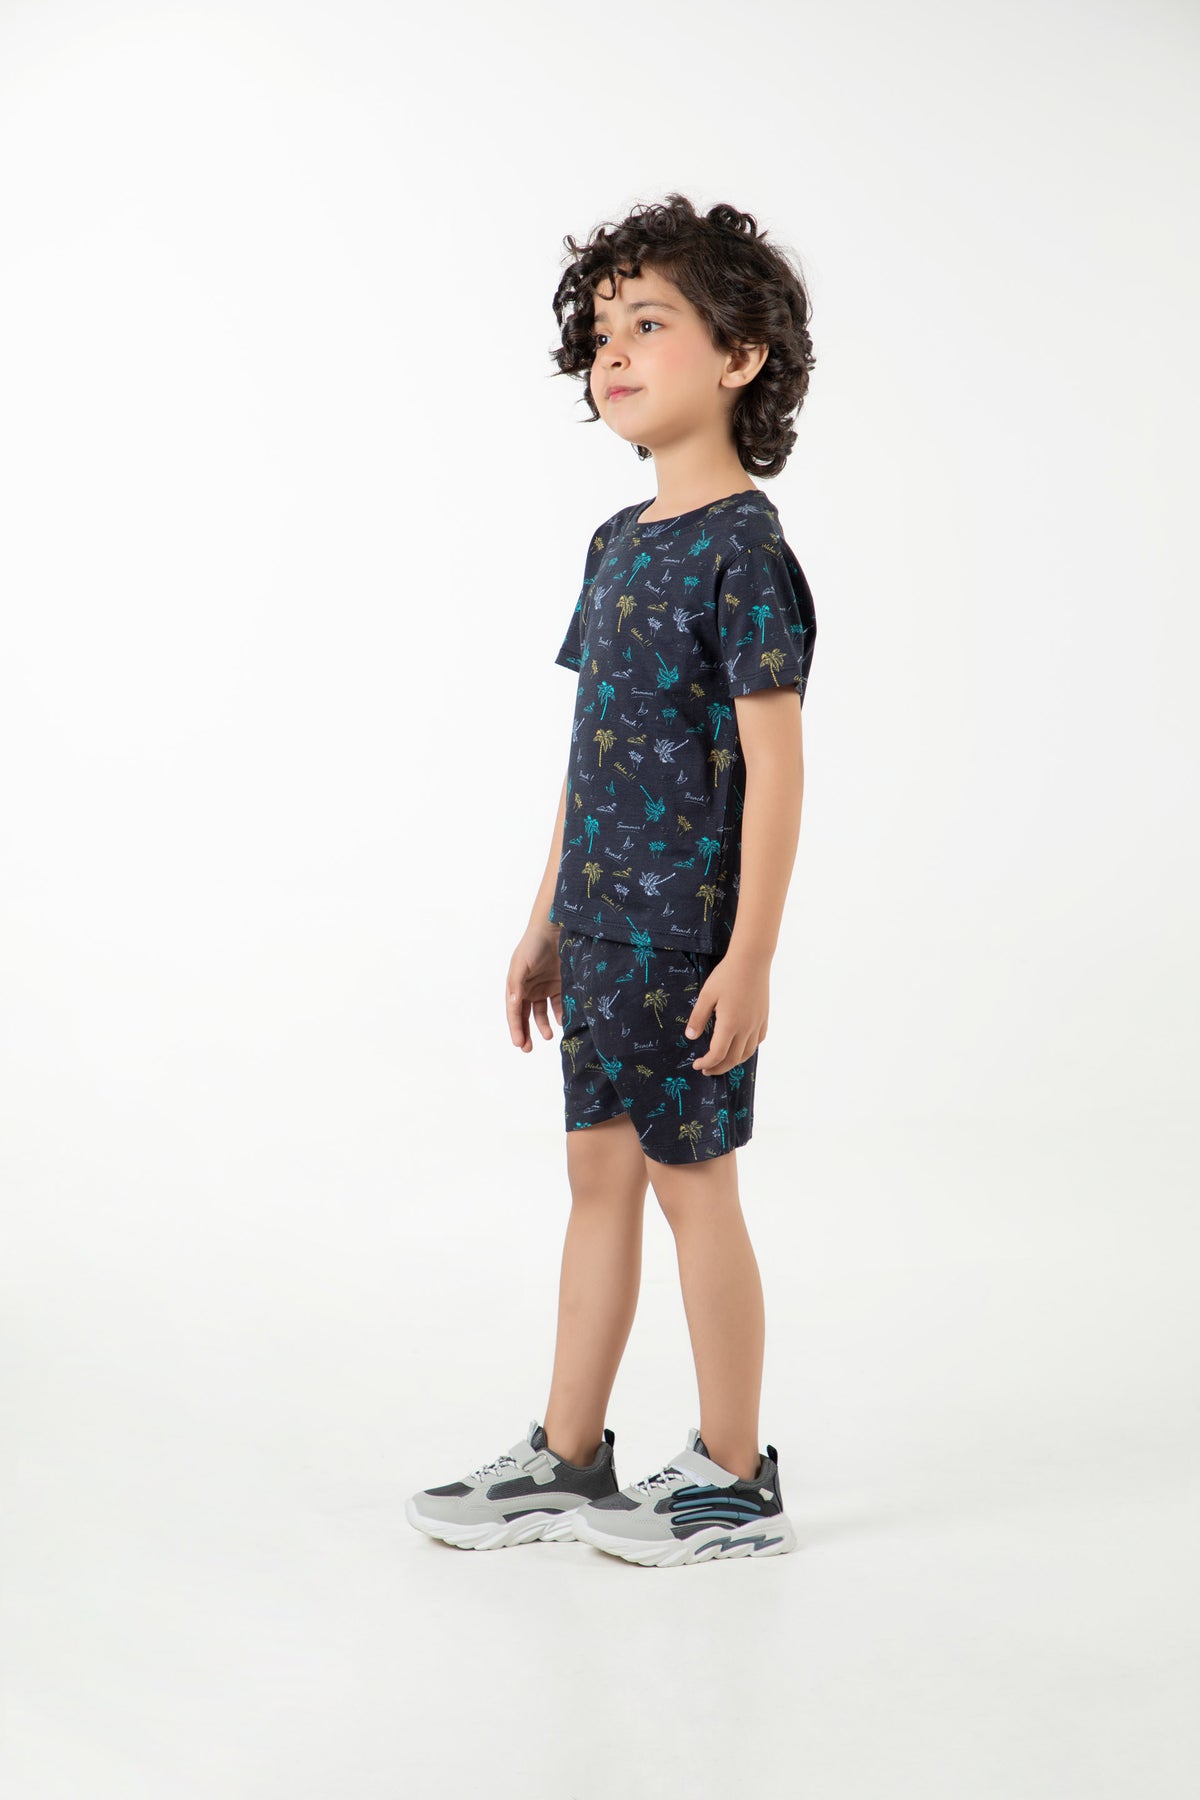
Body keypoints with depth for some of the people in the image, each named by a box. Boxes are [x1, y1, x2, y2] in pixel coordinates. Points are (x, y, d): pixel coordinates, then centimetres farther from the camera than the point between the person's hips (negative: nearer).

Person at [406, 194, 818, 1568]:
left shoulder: (744, 550, -13)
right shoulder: (616, 543, 12)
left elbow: (773, 762, -17)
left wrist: (751, 953, -20)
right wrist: (549, 916, 16)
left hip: (689, 931, -8)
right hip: (602, 926, 8)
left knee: (690, 1181, 1)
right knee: (597, 1171, 13)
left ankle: (734, 1481, 16)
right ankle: (566, 1462, 25)